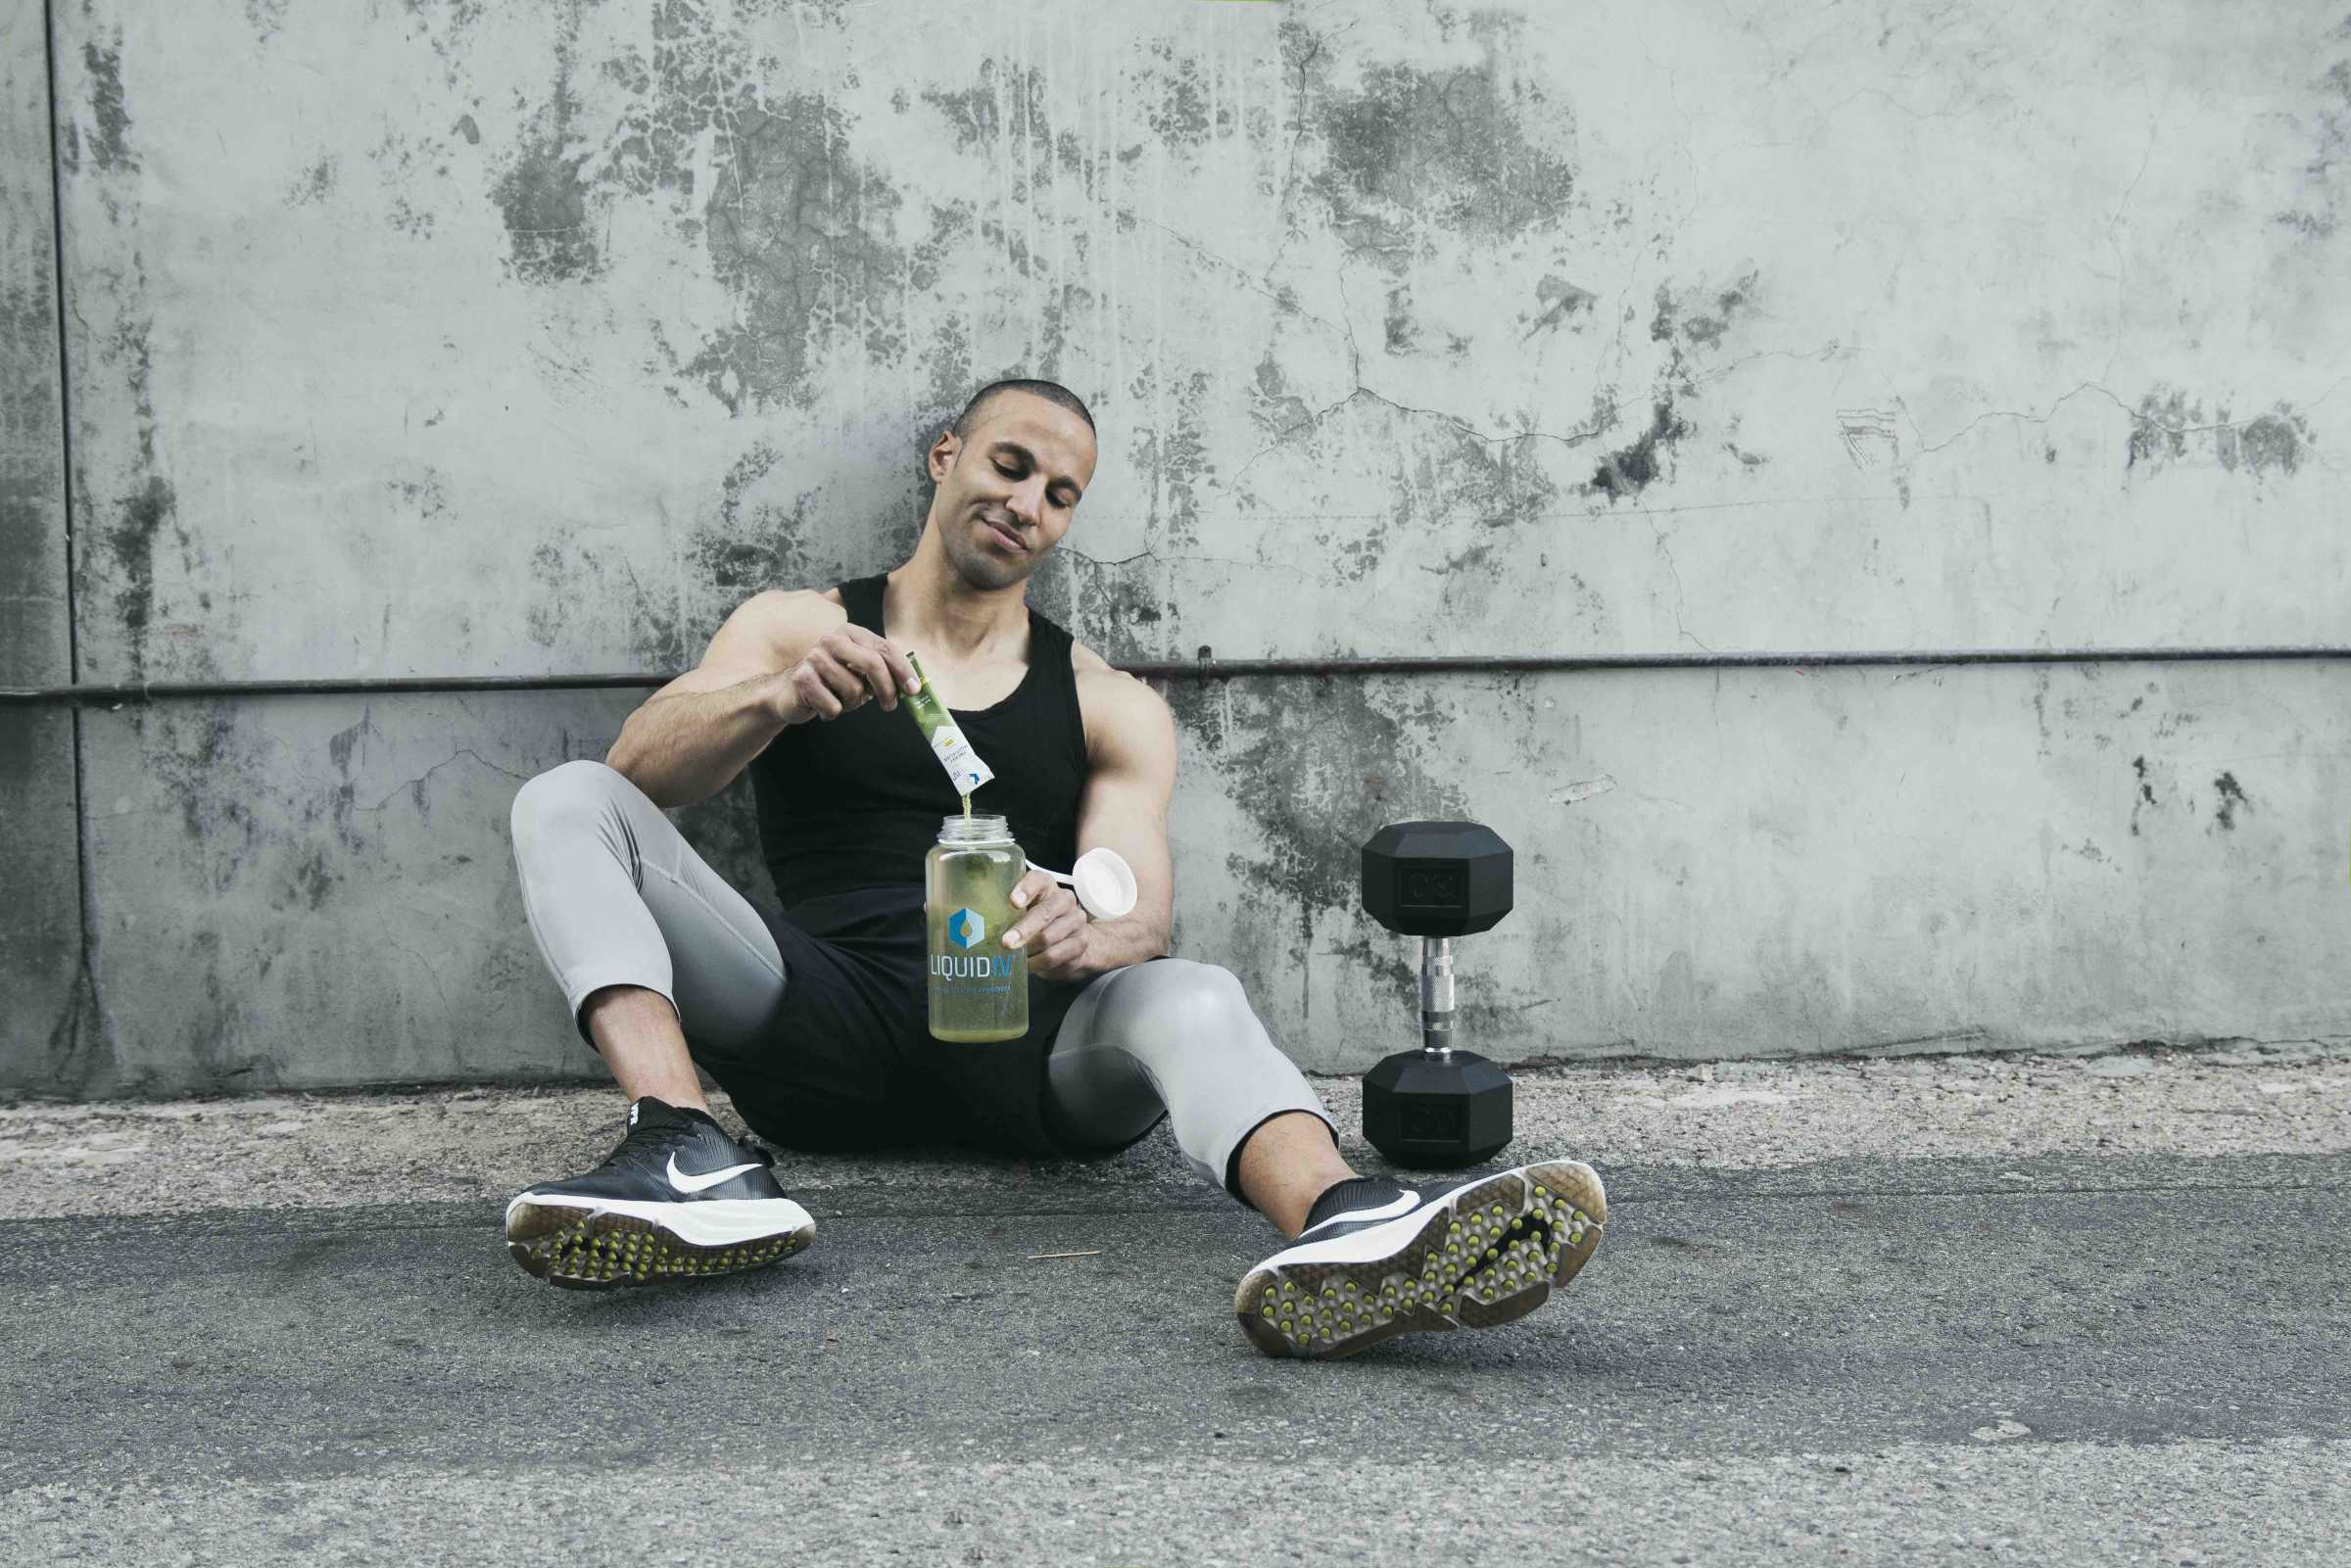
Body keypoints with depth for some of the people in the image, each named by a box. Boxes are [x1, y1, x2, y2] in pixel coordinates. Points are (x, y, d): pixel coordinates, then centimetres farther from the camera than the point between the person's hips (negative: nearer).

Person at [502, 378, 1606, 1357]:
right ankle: (695, 1161, -43)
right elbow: (642, 768, -1)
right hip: (824, 1026, 0)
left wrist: (1083, 935, -26)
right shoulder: (796, 627, 17)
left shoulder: (1111, 709, 18)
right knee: (569, 804, -18)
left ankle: (1345, 1224, -67)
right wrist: (780, 700, -24)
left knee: (1193, 1000, -33)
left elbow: (1141, 912, 1)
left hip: (1023, 1040, 0)